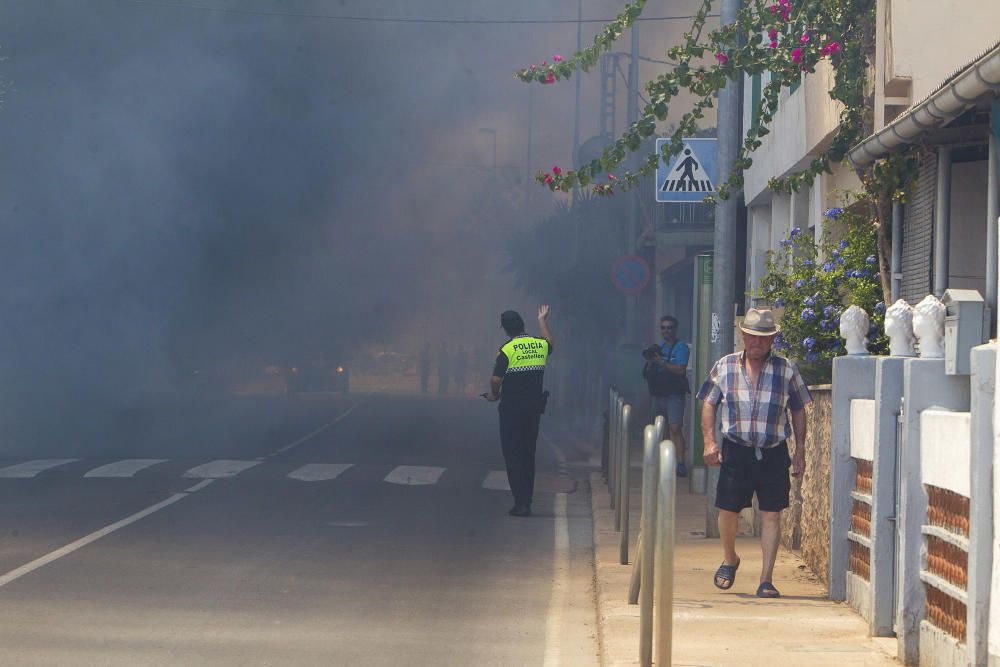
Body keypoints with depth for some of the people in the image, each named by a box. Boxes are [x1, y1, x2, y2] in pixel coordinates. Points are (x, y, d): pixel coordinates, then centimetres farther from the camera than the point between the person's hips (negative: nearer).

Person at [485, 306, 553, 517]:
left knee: (513, 454, -1)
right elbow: (549, 342, 29)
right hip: (534, 408, 5)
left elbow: (496, 380, -14)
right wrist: (542, 320, 40)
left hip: (512, 409, -5)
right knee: (529, 454, 14)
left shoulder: (507, 350, -14)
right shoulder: (540, 345, 3)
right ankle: (527, 500, 17)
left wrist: (494, 394, 7)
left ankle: (521, 503, -8)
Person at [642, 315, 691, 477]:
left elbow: (680, 370, -16)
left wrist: (661, 362, -17)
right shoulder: (659, 347, 17)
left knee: (675, 427, -18)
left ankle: (680, 463, -24)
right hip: (659, 394, 7)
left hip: (674, 394, -7)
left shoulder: (680, 347, -5)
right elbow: (648, 372, 15)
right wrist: (650, 362, -5)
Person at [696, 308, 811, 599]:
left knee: (771, 515, -4)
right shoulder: (724, 367, 4)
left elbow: (798, 411, 9)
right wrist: (709, 441, -1)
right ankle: (729, 560, 32)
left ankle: (766, 580, 1)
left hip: (774, 453, -1)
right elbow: (709, 404, 10)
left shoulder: (786, 370, 3)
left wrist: (800, 451, 5)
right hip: (736, 451, 1)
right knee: (728, 510, 3)